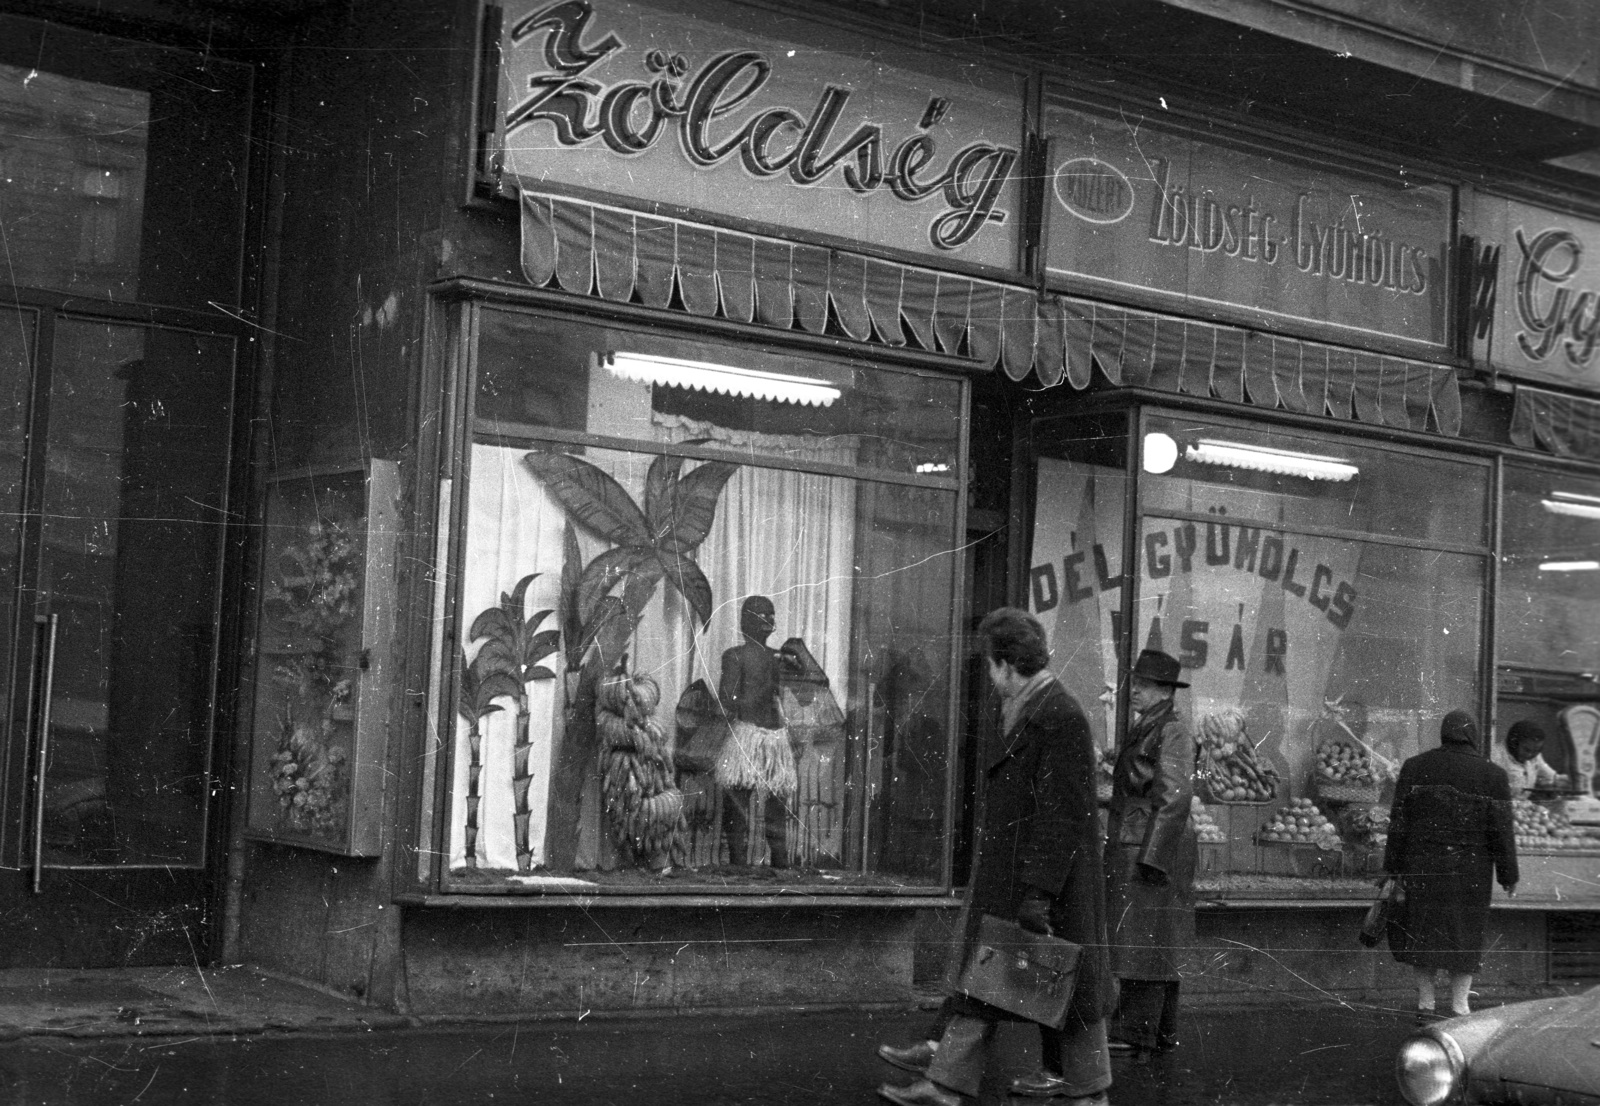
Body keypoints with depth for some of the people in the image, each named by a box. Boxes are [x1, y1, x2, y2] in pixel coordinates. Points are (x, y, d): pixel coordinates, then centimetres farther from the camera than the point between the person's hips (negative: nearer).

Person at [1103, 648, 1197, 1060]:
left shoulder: (1172, 733, -12)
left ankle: (1136, 1037, -8)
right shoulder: (1143, 730, 18)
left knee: (1142, 943, -9)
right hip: (1132, 852, 10)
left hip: (1150, 851, -10)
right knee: (1153, 947, 13)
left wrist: (1151, 857, -23)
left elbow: (1174, 798, -19)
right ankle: (1162, 1033, 19)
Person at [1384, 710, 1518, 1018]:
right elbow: (1502, 831, -4)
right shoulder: (1493, 776, -3)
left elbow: (1398, 822, 0)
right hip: (1470, 869, -1)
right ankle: (1458, 1006, 7)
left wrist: (1393, 867, 3)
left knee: (1421, 931, 11)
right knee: (1465, 933, 9)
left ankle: (1425, 1003, 10)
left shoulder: (1414, 768, 1)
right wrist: (1508, 876, 3)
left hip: (1423, 865, 1)